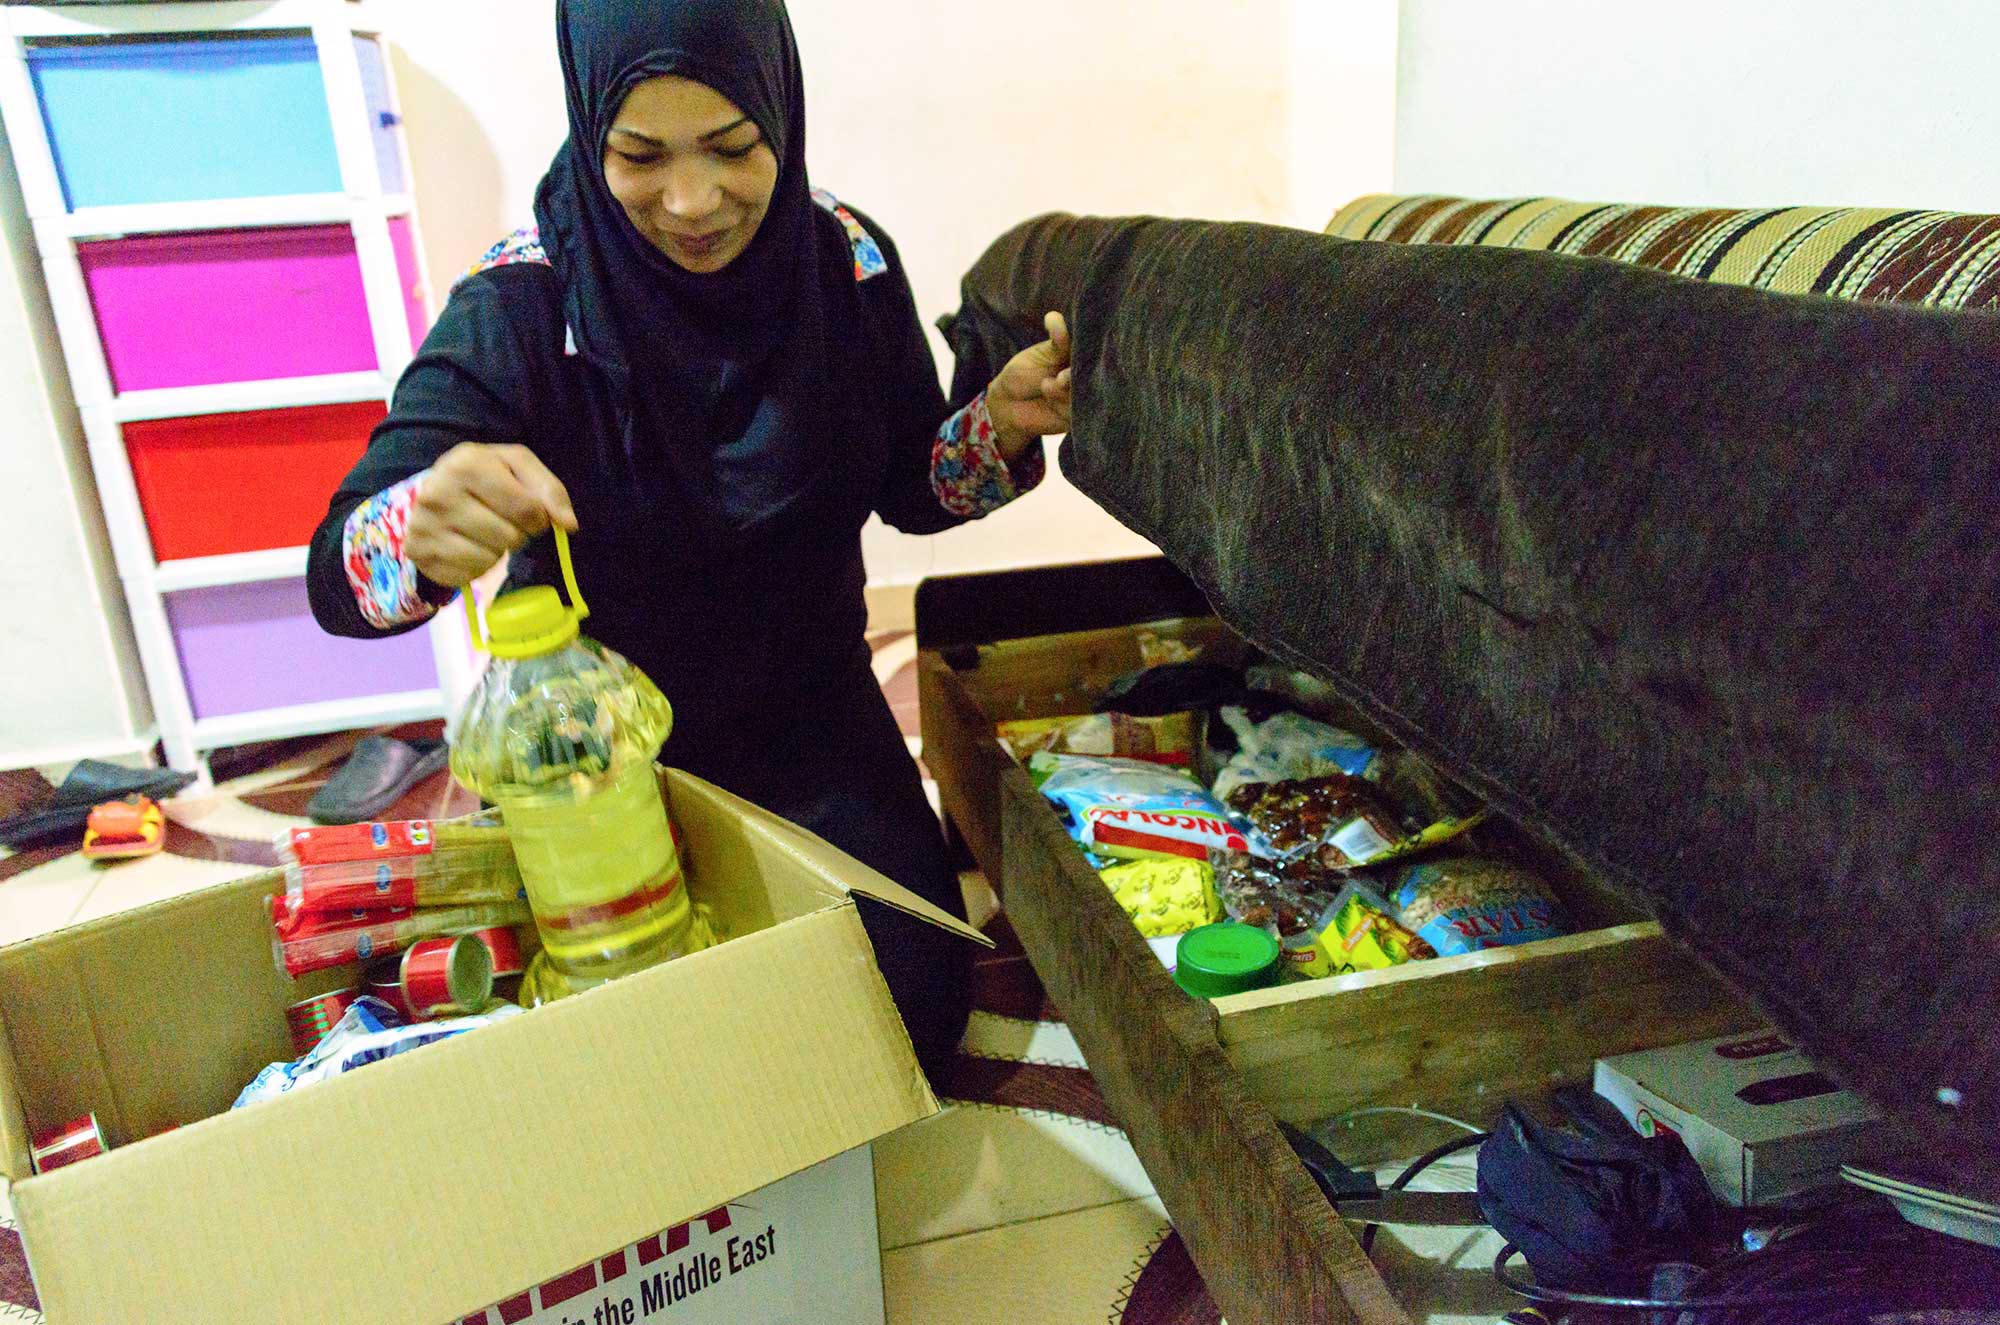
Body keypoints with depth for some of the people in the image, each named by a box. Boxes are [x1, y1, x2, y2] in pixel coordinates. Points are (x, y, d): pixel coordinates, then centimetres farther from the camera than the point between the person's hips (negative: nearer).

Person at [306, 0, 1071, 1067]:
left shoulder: (846, 260, -11)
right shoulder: (521, 308, -20)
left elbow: (911, 492, 1)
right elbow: (338, 577, -24)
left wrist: (1001, 424, -20)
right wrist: (423, 526, -48)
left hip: (811, 728, 3)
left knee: (918, 1009, -4)